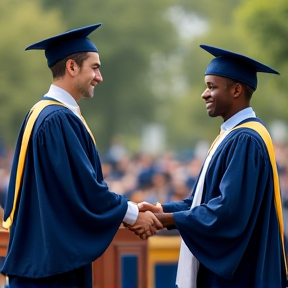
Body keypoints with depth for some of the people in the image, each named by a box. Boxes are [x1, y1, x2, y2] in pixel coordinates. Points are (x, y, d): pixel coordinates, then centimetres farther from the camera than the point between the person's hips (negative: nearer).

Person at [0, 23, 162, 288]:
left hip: (42, 251, 10)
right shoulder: (59, 120, -17)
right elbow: (84, 187, -19)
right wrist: (132, 214, -9)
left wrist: (123, 212, 13)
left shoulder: (42, 114, 14)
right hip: (54, 254, -10)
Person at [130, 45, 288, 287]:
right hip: (223, 267, 10)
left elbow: (229, 210, -24)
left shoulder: (246, 140, -18)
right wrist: (162, 209, 3)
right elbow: (206, 199, 18)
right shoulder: (232, 136, 16)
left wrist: (164, 219, -18)